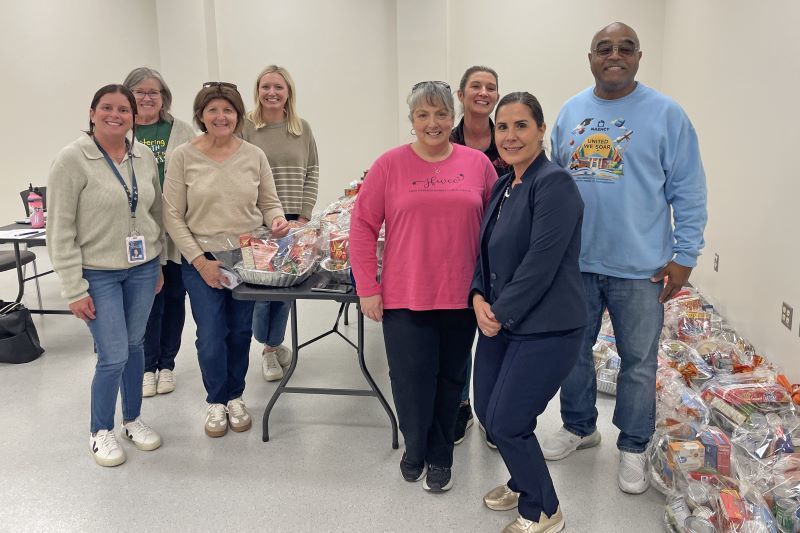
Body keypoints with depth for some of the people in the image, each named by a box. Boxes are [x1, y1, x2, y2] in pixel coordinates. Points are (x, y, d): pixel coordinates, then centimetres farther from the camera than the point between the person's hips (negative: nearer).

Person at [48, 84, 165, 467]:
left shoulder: (144, 156, 2)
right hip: (98, 274, -4)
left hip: (142, 269, 5)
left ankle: (132, 419, 34)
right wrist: (75, 288, -14)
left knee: (134, 346, 15)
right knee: (113, 357, -3)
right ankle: (100, 431, 21)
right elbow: (60, 231, -12)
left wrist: (158, 265, 12)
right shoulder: (72, 159, -12)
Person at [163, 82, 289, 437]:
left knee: (240, 332, 12)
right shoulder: (183, 157, -5)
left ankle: (235, 396, 34)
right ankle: (216, 401, 25)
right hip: (201, 260, -2)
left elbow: (270, 203, 9)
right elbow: (173, 216, -5)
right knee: (211, 337, 0)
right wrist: (200, 261, -11)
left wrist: (277, 222, -15)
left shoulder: (254, 156, 1)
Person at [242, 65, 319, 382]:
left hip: (293, 222, 3)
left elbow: (312, 173, 8)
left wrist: (304, 215, 0)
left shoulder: (302, 129, 8)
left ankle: (273, 345, 25)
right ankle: (269, 345, 21)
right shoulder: (245, 127, -3)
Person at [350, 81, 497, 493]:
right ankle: (415, 450, 32)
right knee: (411, 380, 5)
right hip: (405, 298, -2)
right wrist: (367, 289, -5)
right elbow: (362, 227, -2)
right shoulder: (390, 165, -3)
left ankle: (440, 457, 34)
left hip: (461, 297, 2)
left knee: (450, 379, 14)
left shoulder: (478, 163, 2)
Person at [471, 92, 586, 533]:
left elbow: (541, 263, -21)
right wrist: (479, 298, -2)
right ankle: (523, 483, 42)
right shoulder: (503, 186, 12)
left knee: (507, 423, -3)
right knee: (487, 413, 15)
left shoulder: (554, 183, -15)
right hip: (499, 323, 8)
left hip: (544, 329, -8)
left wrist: (500, 314, -15)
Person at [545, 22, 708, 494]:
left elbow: (688, 191, -4)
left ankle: (633, 447, 29)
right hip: (574, 261, 4)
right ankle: (580, 427, 37)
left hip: (639, 268, -3)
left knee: (638, 362, 9)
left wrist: (685, 256, -8)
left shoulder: (665, 113, -5)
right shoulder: (571, 112, 7)